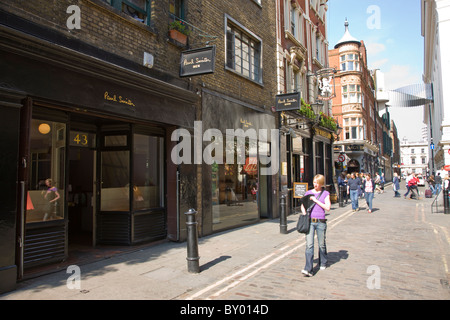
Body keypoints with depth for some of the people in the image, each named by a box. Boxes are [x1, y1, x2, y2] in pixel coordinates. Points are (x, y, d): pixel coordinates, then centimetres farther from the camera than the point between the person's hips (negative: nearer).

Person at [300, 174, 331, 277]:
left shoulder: (325, 193, 4)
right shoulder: (308, 193, 10)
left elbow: (327, 207, -8)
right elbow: (303, 206, 15)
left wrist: (315, 200, -11)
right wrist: (304, 215, -3)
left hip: (320, 222, -1)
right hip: (309, 222, 1)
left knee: (322, 244, 12)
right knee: (309, 245, -7)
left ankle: (323, 263, 38)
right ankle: (308, 269, -9)